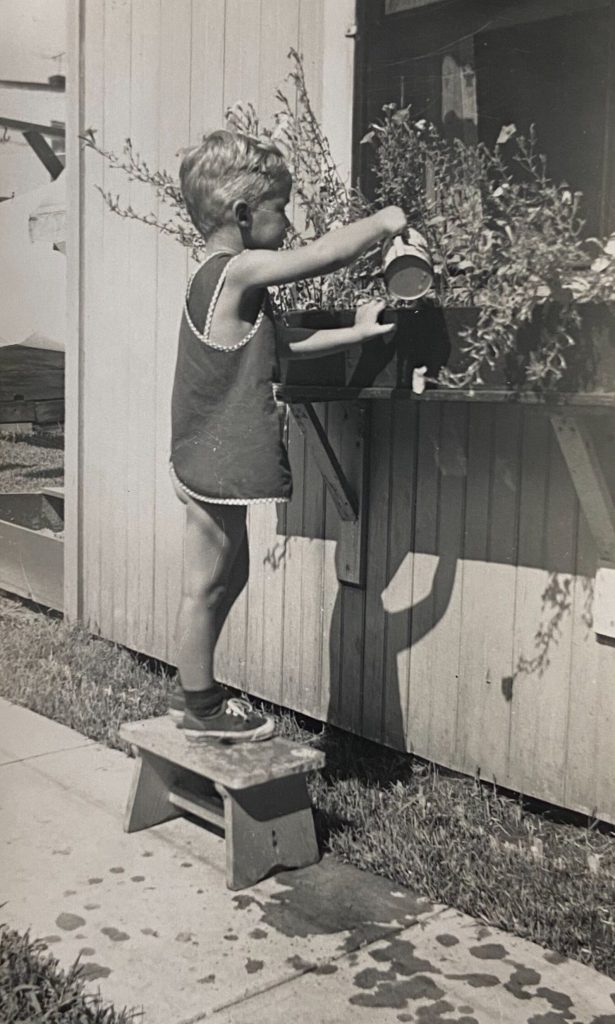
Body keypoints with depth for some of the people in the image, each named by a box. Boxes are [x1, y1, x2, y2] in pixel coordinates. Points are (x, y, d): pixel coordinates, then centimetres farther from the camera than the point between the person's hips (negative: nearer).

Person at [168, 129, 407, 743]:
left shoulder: (223, 279, 13)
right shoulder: (239, 272, -18)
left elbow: (281, 345, 17)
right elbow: (324, 255, -20)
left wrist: (356, 333, 13)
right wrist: (384, 223, -5)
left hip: (212, 465, 10)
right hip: (216, 467, -10)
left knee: (230, 576, 20)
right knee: (205, 586, 3)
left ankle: (192, 690, 34)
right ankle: (202, 709, 18)